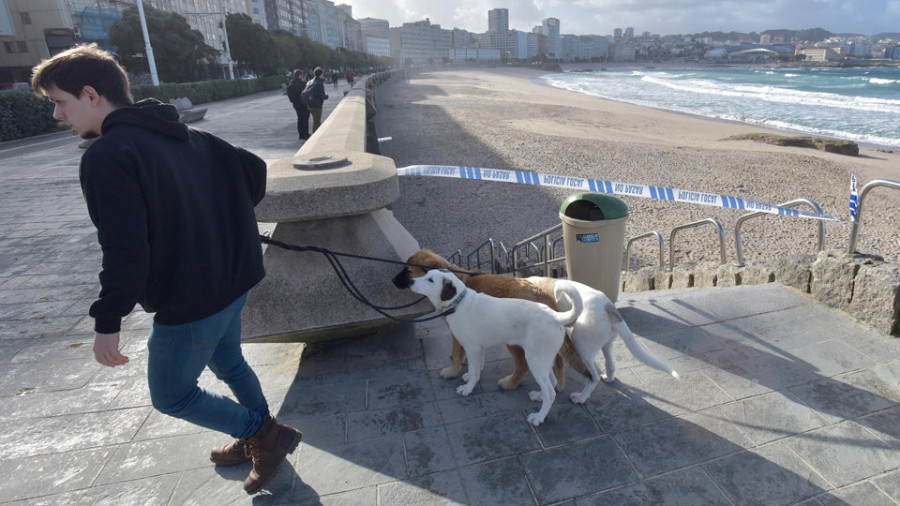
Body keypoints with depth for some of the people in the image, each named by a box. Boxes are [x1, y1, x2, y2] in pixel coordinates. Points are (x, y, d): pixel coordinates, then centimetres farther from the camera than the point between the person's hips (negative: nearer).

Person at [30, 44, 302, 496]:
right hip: (233, 282, 8)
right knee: (228, 363, 27)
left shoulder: (106, 157, -17)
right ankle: (260, 438, 43)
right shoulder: (185, 135, 7)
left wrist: (107, 322, -15)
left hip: (188, 304, -8)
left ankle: (266, 434, 17)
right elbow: (253, 170, 10)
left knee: (170, 396, 14)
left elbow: (125, 251, -24)